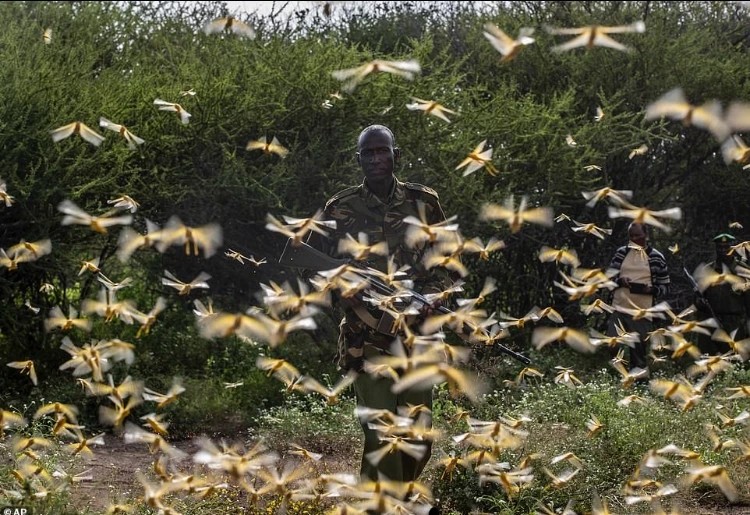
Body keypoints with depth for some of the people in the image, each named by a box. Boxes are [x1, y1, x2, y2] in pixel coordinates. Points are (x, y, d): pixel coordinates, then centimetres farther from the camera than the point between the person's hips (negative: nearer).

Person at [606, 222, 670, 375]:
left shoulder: (656, 257, 1)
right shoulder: (621, 252, 8)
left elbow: (665, 287, 5)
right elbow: (609, 275, 12)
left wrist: (652, 289, -16)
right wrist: (619, 280, -10)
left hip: (642, 312, -2)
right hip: (619, 307, 2)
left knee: (638, 349, 4)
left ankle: (640, 379, 15)